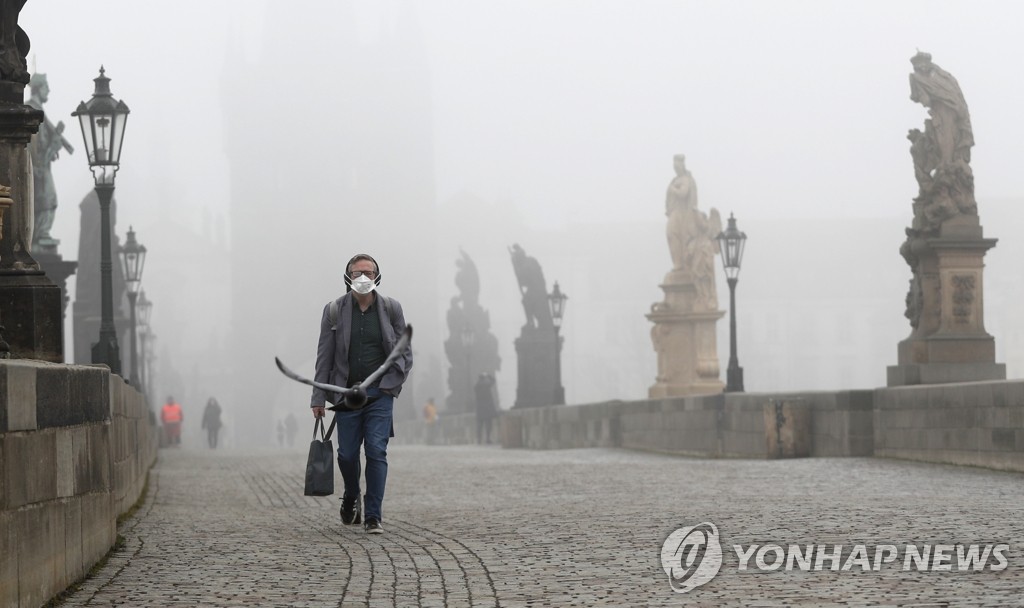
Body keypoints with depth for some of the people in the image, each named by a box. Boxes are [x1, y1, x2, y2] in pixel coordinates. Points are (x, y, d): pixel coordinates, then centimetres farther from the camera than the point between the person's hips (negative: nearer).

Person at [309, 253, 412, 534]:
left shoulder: (391, 308, 2)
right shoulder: (334, 310, 1)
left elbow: (405, 353, 6)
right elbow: (324, 357, 3)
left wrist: (391, 383, -8)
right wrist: (318, 398, -1)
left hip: (380, 393, -1)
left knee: (376, 451, -8)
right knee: (347, 454, 5)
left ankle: (373, 516, -4)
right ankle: (351, 497, 35)